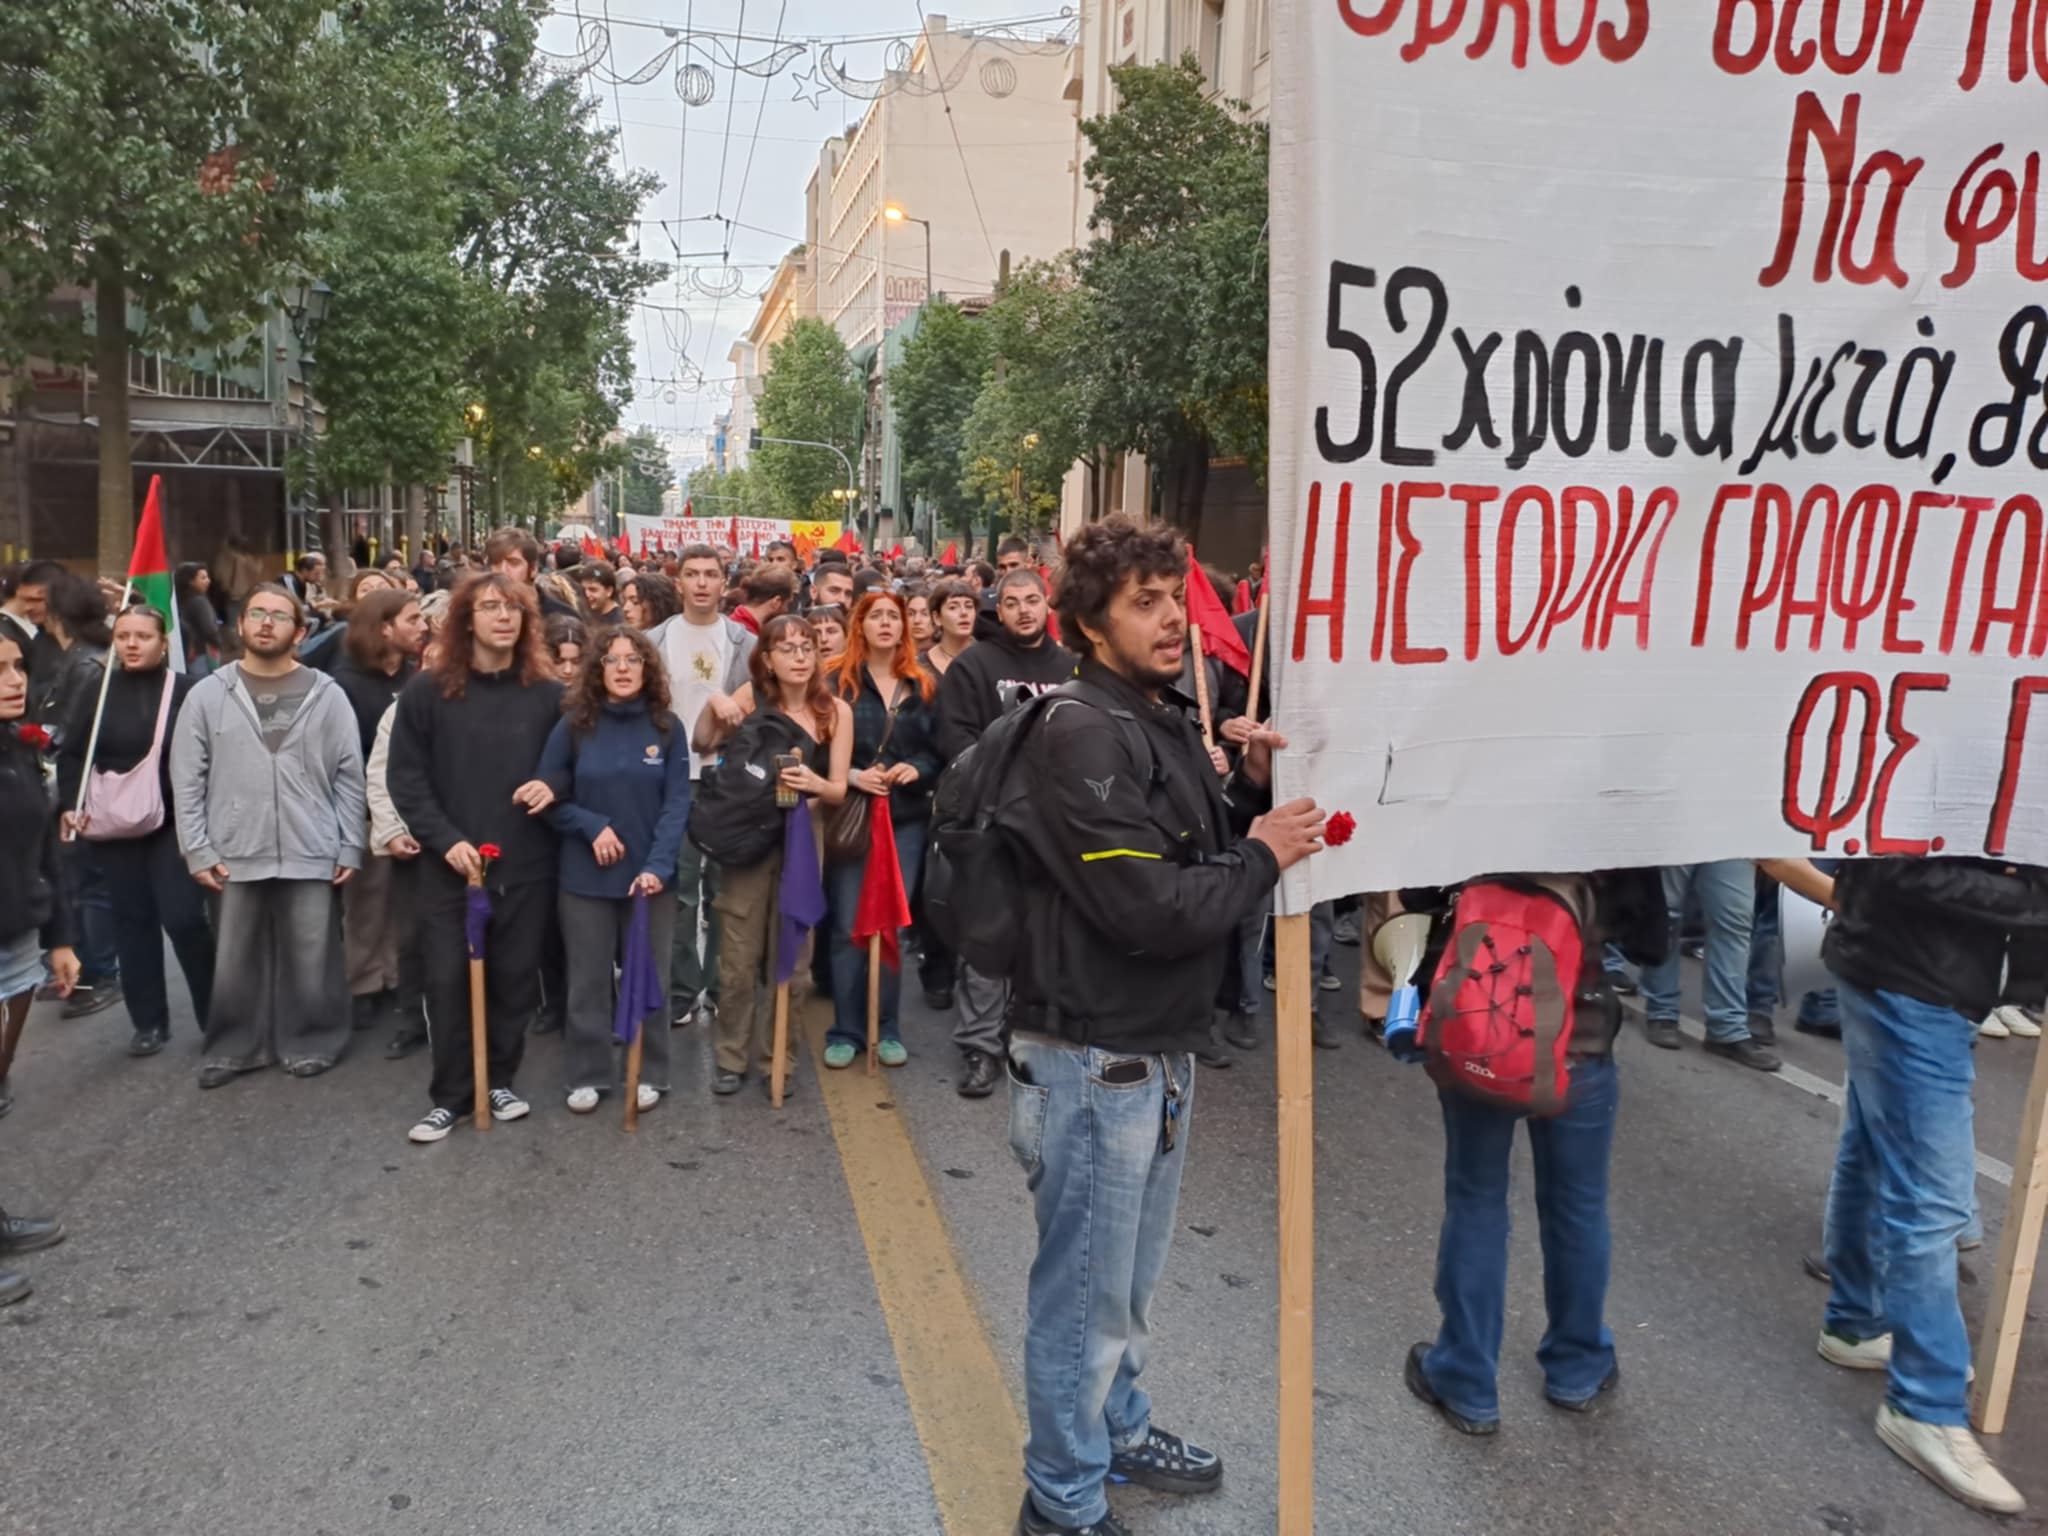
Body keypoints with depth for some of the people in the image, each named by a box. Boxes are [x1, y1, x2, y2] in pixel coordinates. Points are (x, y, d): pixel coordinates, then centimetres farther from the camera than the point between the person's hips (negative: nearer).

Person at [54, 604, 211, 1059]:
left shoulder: (187, 691, -5)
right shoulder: (96, 693, 4)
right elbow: (71, 755, 7)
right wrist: (71, 806, -7)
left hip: (175, 823, -3)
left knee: (182, 918, -8)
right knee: (132, 920, 7)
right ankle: (149, 1022, 17)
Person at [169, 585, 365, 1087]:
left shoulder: (327, 694, 1)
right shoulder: (208, 694, 3)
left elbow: (350, 777, 2)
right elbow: (187, 779, 3)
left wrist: (350, 848, -1)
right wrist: (197, 850, -3)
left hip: (311, 854, -1)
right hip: (233, 855, 1)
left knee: (311, 961, 7)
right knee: (235, 961, 11)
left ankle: (312, 1043, 24)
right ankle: (233, 1047, 27)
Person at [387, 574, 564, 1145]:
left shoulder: (548, 694, 3)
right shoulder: (427, 691, -1)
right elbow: (405, 778, -2)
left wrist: (554, 788, -11)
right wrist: (446, 840, -12)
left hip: (526, 866, 1)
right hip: (451, 865, -1)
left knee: (514, 979, 9)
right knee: (448, 981, 2)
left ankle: (499, 1081, 26)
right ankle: (449, 1096, 17)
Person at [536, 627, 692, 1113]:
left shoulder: (667, 728, -2)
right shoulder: (573, 726, -3)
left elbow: (677, 803, -7)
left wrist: (658, 866, -18)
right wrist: (593, 826, -15)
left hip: (650, 874, 0)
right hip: (585, 875, 0)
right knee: (588, 979, 9)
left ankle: (649, 1074, 22)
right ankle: (588, 1075, 22)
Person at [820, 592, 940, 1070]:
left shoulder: (922, 686, 9)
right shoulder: (837, 680, 0)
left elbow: (939, 747, 10)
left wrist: (917, 768, -9)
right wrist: (852, 775, -18)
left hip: (905, 817, 3)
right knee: (848, 927, 1)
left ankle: (887, 1028, 19)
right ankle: (846, 1030, 12)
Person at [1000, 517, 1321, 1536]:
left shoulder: (1166, 716, 9)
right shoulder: (1082, 733, -21)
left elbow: (1200, 847, 15)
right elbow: (1153, 910, -26)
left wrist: (1252, 789, -2)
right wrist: (1262, 856, -12)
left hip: (1159, 1047, 9)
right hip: (1091, 1058, -9)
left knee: (1131, 1275, 25)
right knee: (1083, 1288, 8)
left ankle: (1117, 1428, 46)